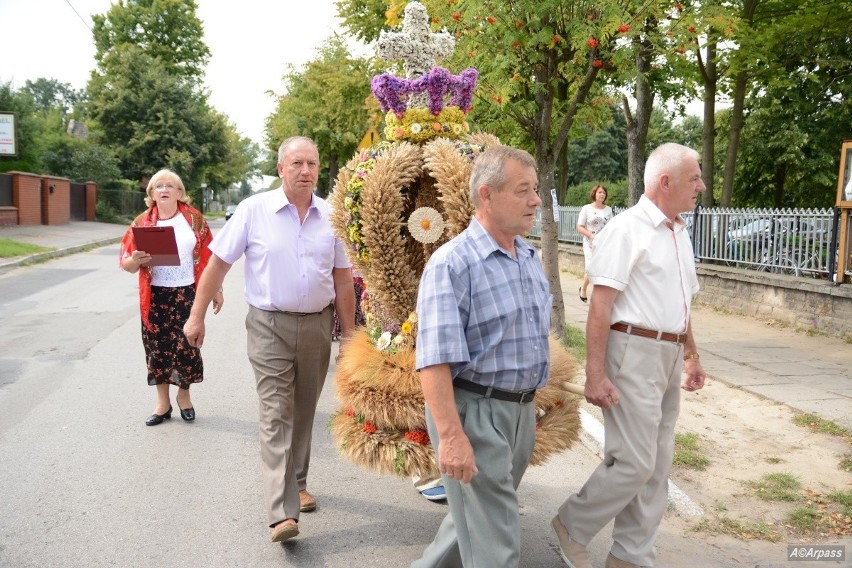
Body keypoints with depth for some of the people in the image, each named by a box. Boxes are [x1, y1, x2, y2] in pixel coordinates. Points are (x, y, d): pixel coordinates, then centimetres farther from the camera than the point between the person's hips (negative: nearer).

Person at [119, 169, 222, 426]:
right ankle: (163, 403, 24)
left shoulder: (194, 219, 0)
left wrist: (217, 290, 2)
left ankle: (184, 395, 27)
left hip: (187, 293, -1)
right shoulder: (141, 223, 2)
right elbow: (126, 263, 2)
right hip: (155, 296, 1)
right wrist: (136, 261, -21)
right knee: (158, 348, 8)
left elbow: (209, 256, 3)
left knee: (186, 347, 2)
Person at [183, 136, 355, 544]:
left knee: (303, 413, 15)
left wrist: (348, 334, 8)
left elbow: (343, 280, 8)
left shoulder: (330, 216, 2)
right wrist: (197, 317, -2)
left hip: (317, 326, 3)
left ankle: (297, 483, 34)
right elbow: (218, 263, -2)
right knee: (276, 415, -6)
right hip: (270, 326, -3)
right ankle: (283, 513, -6)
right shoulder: (253, 210, -6)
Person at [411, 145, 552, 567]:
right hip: (475, 410, -8)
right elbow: (435, 360, -23)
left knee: (477, 513, 24)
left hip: (521, 410, 8)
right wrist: (451, 436, -27)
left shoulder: (530, 256, 8)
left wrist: (528, 404, 19)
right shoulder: (452, 263, -18)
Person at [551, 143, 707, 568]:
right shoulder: (627, 229, -11)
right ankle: (572, 525, 16)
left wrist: (691, 356, 25)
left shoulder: (679, 234, 15)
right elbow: (600, 306, -17)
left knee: (657, 465, 12)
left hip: (669, 357, 9)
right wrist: (595, 374, -21)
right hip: (634, 353, -9)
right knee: (634, 463, -6)